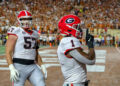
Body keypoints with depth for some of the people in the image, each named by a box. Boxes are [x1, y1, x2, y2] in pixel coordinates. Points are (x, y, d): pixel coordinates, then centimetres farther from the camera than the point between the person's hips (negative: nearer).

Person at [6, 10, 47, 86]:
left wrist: (42, 66, 12)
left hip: (32, 66, 6)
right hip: (19, 66, -6)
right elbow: (8, 52, -9)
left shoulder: (34, 34, 15)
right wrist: (11, 68, -19)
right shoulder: (15, 33, -5)